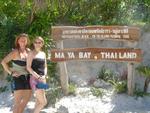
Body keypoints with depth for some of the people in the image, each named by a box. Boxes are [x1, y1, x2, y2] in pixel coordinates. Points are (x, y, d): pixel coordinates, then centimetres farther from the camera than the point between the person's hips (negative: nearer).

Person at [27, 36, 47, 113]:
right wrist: (38, 77, -17)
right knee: (43, 102, -11)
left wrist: (44, 76, -1)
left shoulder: (43, 54, 13)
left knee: (39, 101, 13)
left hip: (42, 79, 7)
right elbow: (28, 67, -12)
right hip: (35, 79, -7)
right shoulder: (31, 53, -5)